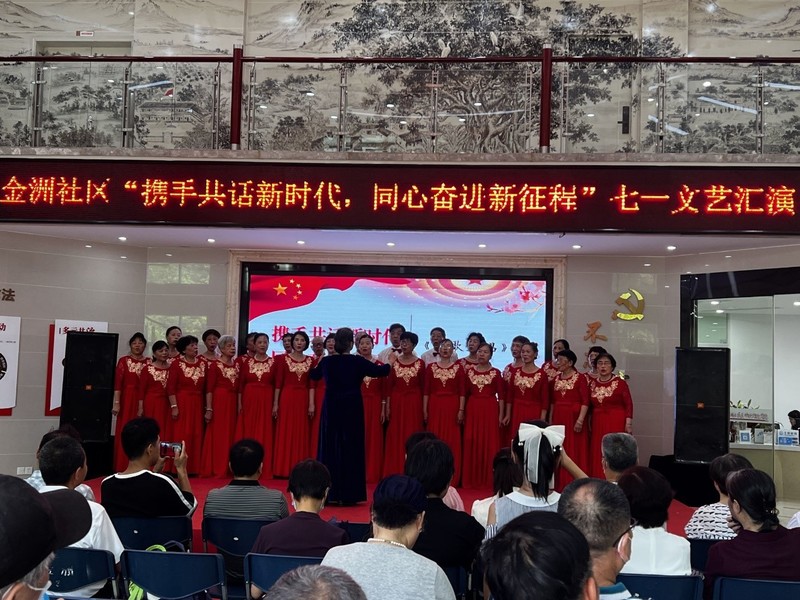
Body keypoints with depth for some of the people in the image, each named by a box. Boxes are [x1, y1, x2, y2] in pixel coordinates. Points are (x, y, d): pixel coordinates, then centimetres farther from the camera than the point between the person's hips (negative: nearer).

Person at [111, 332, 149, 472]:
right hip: (127, 400, -2)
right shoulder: (124, 361, 2)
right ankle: (123, 466, 4)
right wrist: (116, 403, -11)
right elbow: (117, 383, -3)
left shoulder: (149, 362, 9)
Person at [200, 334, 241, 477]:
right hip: (219, 401, -5)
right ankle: (215, 469, 4)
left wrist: (240, 404, 6)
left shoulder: (237, 364, 11)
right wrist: (208, 409, -13)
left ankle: (228, 468, 13)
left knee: (230, 434, 7)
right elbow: (209, 388, -8)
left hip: (232, 401, 5)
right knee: (217, 435, -1)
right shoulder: (215, 364, -5)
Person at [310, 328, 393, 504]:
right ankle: (348, 494, 6)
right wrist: (391, 362, 21)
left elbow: (313, 375, 19)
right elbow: (380, 371, 0)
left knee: (329, 447, 9)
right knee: (351, 448, 4)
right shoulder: (358, 361, -9)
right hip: (352, 409, -2)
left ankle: (328, 493, 13)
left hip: (331, 409, 3)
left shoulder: (326, 361, 0)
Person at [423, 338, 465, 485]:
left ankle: (451, 478, 6)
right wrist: (424, 410, 0)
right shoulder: (431, 367, 7)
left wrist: (461, 410, -5)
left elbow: (462, 391, 2)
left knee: (452, 441, -1)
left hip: (452, 407, -1)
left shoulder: (458, 368, 4)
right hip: (435, 407, 1)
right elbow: (426, 390, 5)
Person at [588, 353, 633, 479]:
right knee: (598, 456, 4)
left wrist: (628, 424, -11)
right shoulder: (592, 384, 9)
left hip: (617, 423, -4)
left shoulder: (620, 382, -5)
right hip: (598, 424, 4)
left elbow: (628, 404, -6)